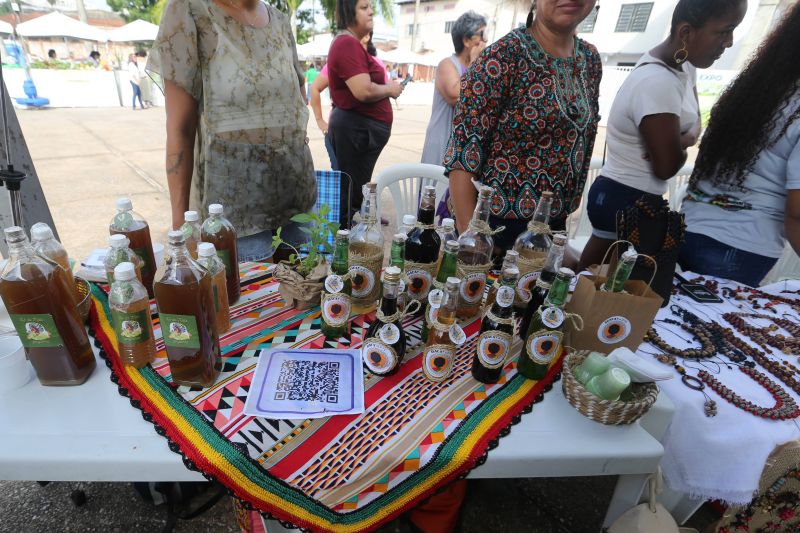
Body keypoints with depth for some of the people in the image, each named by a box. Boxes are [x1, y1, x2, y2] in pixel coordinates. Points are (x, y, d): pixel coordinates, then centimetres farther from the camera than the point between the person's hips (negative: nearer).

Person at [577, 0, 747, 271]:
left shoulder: (682, 65, 7)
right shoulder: (658, 83, -23)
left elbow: (694, 127, 14)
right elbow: (667, 166, -21)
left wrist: (680, 140, -9)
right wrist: (680, 145, 1)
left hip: (636, 197, 10)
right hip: (624, 200, -10)